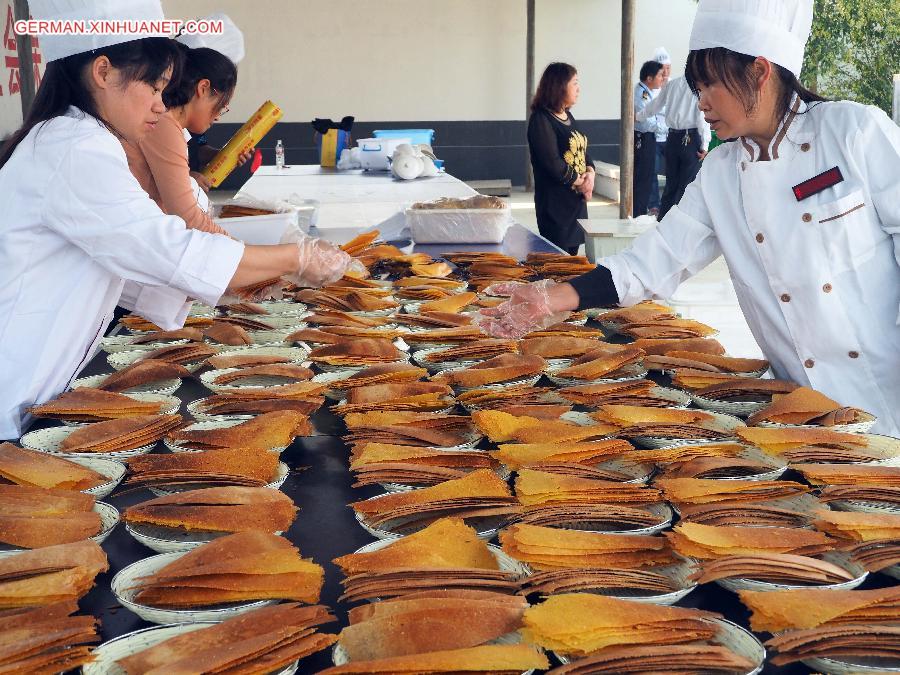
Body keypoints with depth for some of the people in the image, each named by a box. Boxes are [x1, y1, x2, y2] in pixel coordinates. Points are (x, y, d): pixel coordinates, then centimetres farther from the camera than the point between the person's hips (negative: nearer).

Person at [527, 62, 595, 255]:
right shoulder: (541, 120, -14)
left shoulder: (567, 117, 14)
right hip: (555, 203, -9)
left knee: (572, 253, 12)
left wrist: (590, 173, -5)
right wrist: (579, 181, -10)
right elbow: (552, 163, -20)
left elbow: (583, 150, 15)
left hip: (577, 200, 9)